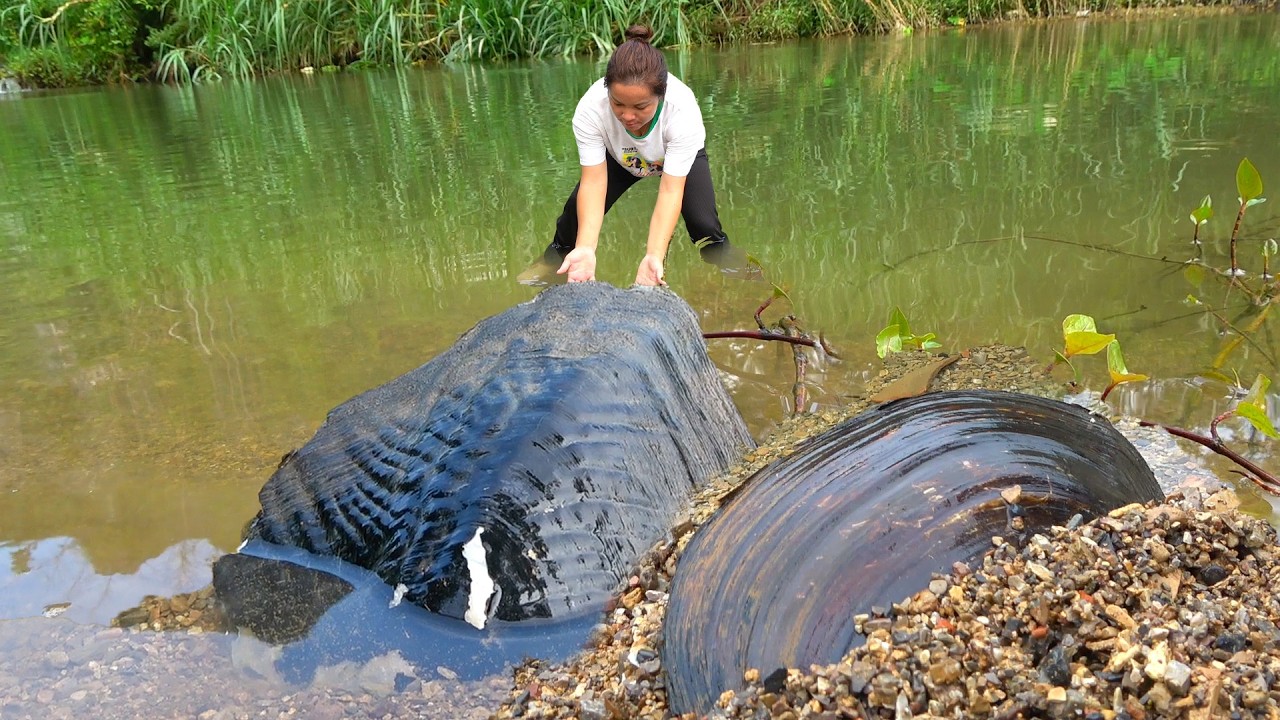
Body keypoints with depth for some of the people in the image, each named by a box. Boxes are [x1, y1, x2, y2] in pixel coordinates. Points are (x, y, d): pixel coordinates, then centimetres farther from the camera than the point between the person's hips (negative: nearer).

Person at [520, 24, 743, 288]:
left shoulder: (683, 110, -42)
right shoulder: (591, 108, -39)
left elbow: (671, 190, -43)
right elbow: (594, 180, -37)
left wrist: (654, 256, -56)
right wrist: (585, 248, -52)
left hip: (679, 155, -1)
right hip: (619, 158, 2)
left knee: (704, 225, -20)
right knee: (576, 214, -7)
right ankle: (552, 262, 22)